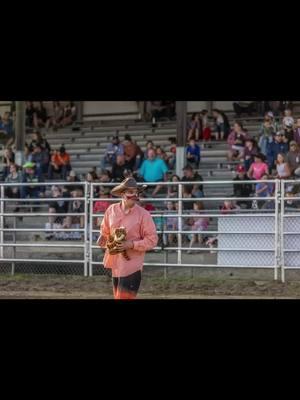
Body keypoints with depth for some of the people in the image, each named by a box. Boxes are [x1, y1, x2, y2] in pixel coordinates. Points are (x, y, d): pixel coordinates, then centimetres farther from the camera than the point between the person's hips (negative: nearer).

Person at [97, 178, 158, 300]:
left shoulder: (143, 214, -13)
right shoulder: (111, 210, 1)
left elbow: (152, 240, -12)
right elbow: (105, 231, 16)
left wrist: (132, 244, -23)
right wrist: (103, 239, -7)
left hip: (131, 265, -5)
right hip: (115, 263, 5)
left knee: (124, 296, -7)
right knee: (118, 296, 17)